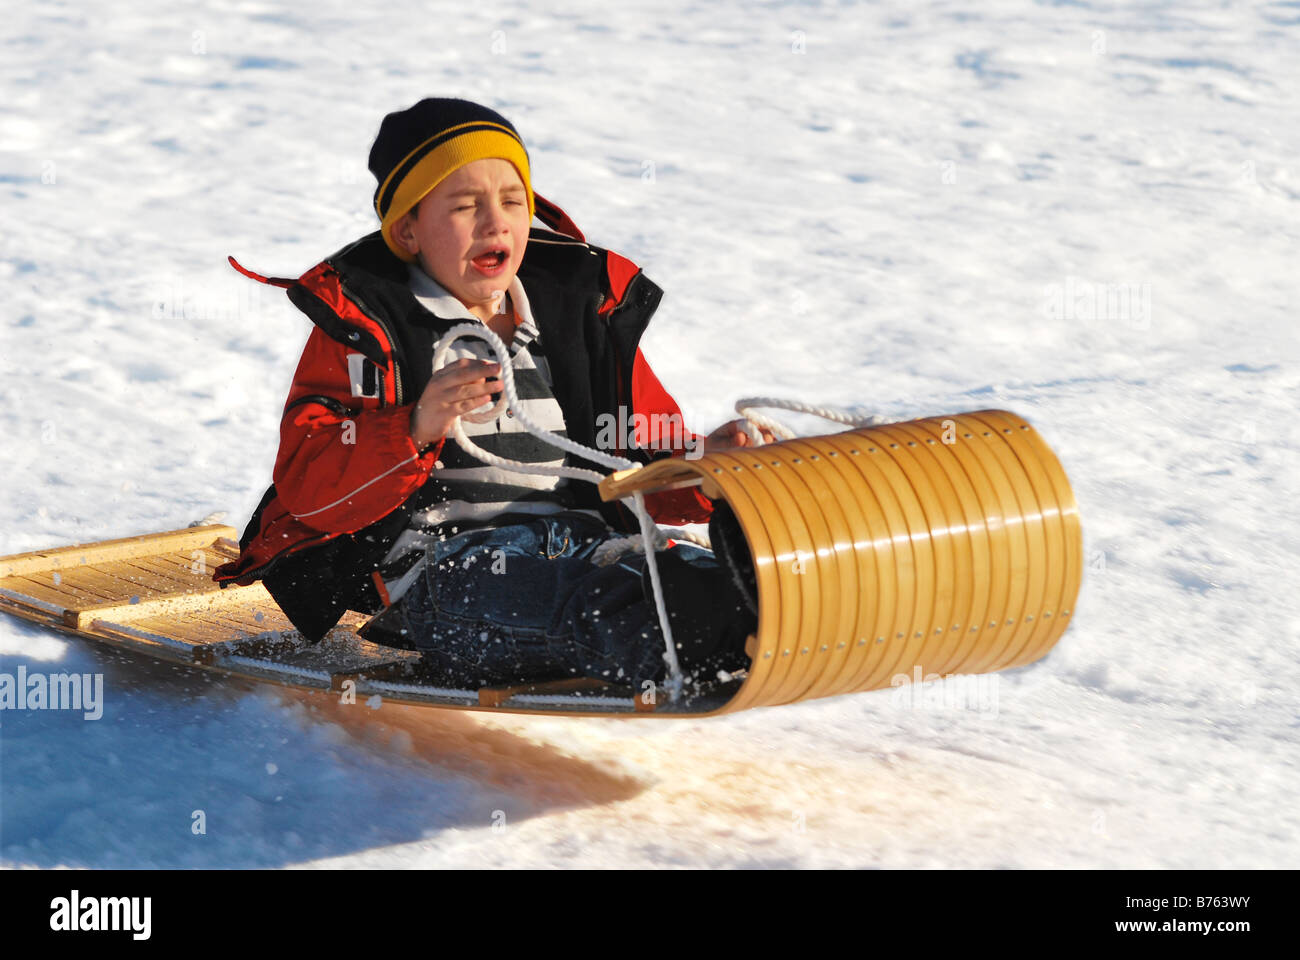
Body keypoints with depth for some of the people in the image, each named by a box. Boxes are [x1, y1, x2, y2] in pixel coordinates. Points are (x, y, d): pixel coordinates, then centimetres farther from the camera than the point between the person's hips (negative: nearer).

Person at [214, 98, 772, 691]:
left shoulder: (583, 308, 22)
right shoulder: (363, 324, 8)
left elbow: (641, 468, 23)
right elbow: (309, 490, -3)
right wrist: (416, 431, -20)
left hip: (580, 542, 6)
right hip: (435, 562, -5)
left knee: (696, 577, -29)